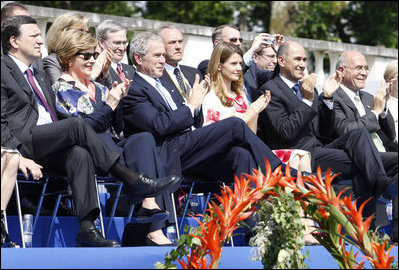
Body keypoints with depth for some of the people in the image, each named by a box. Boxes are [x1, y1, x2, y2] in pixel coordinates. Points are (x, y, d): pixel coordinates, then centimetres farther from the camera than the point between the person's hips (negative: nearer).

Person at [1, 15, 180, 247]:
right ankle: (134, 182, -26)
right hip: (23, 141, -7)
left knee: (79, 154, -27)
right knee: (77, 125, -27)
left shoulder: (40, 75, 30)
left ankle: (87, 227, -38)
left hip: (49, 148, 7)